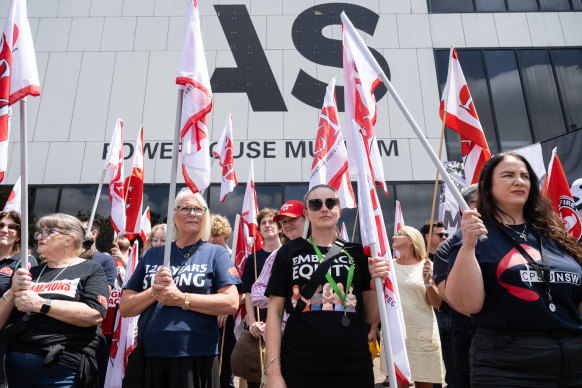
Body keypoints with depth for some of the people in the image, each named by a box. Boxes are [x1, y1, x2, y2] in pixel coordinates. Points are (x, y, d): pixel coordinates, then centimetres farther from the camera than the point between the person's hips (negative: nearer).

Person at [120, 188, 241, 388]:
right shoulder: (152, 255, 12)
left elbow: (231, 303, -9)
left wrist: (181, 299, -13)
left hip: (196, 357, -3)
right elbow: (124, 308, 9)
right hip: (148, 356, 3)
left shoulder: (215, 253, 3)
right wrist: (154, 292, -10)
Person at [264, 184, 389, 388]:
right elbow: (275, 312, -1)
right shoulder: (290, 252, 1)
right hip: (300, 371, -1)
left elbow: (371, 318, 7)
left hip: (354, 370, 2)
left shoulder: (356, 252, 5)